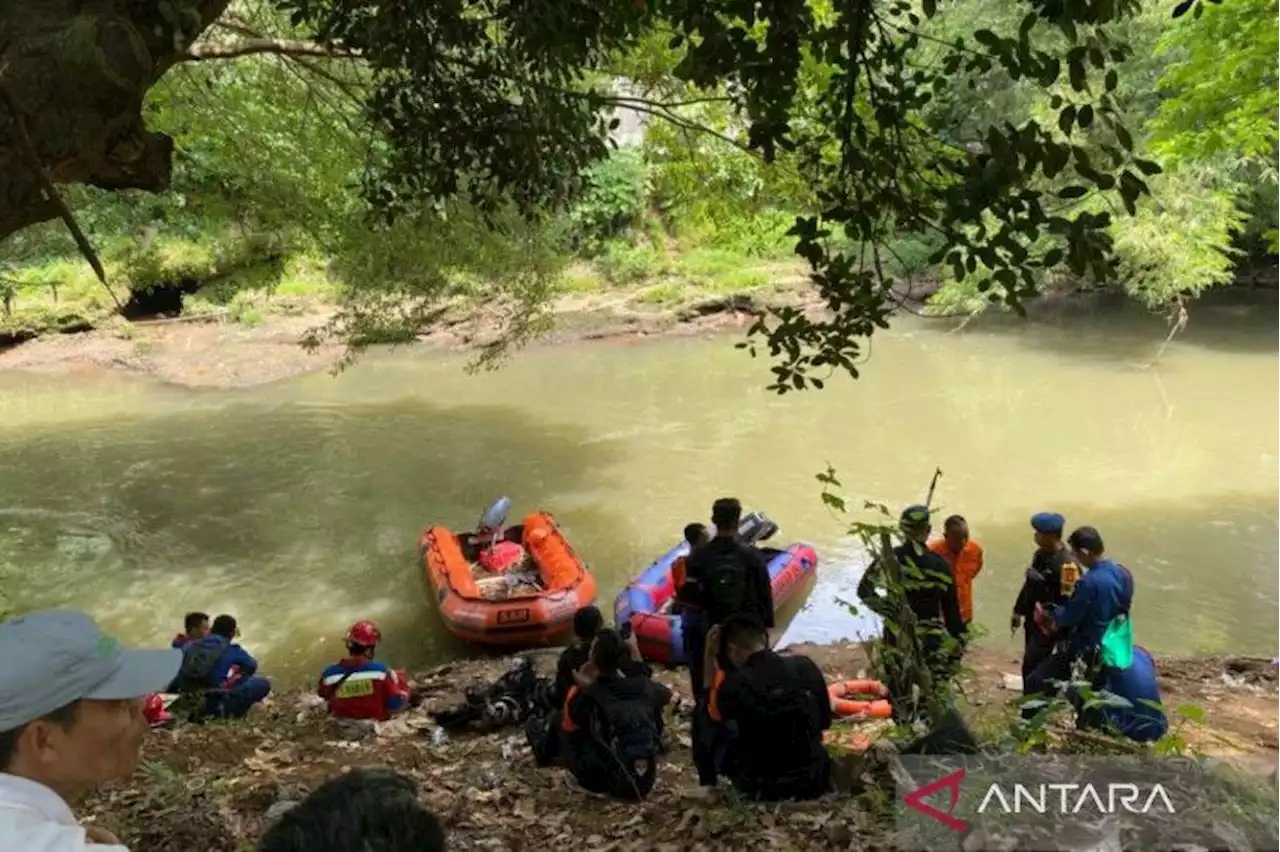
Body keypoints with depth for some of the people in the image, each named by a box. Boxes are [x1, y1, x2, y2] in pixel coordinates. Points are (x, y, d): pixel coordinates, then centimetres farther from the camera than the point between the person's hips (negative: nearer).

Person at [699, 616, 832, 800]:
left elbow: (713, 715, 3)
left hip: (764, 788, -4)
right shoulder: (806, 667, -9)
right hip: (814, 782, 4)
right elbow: (825, 722, 6)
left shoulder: (735, 684, -19)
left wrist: (710, 656, 1)